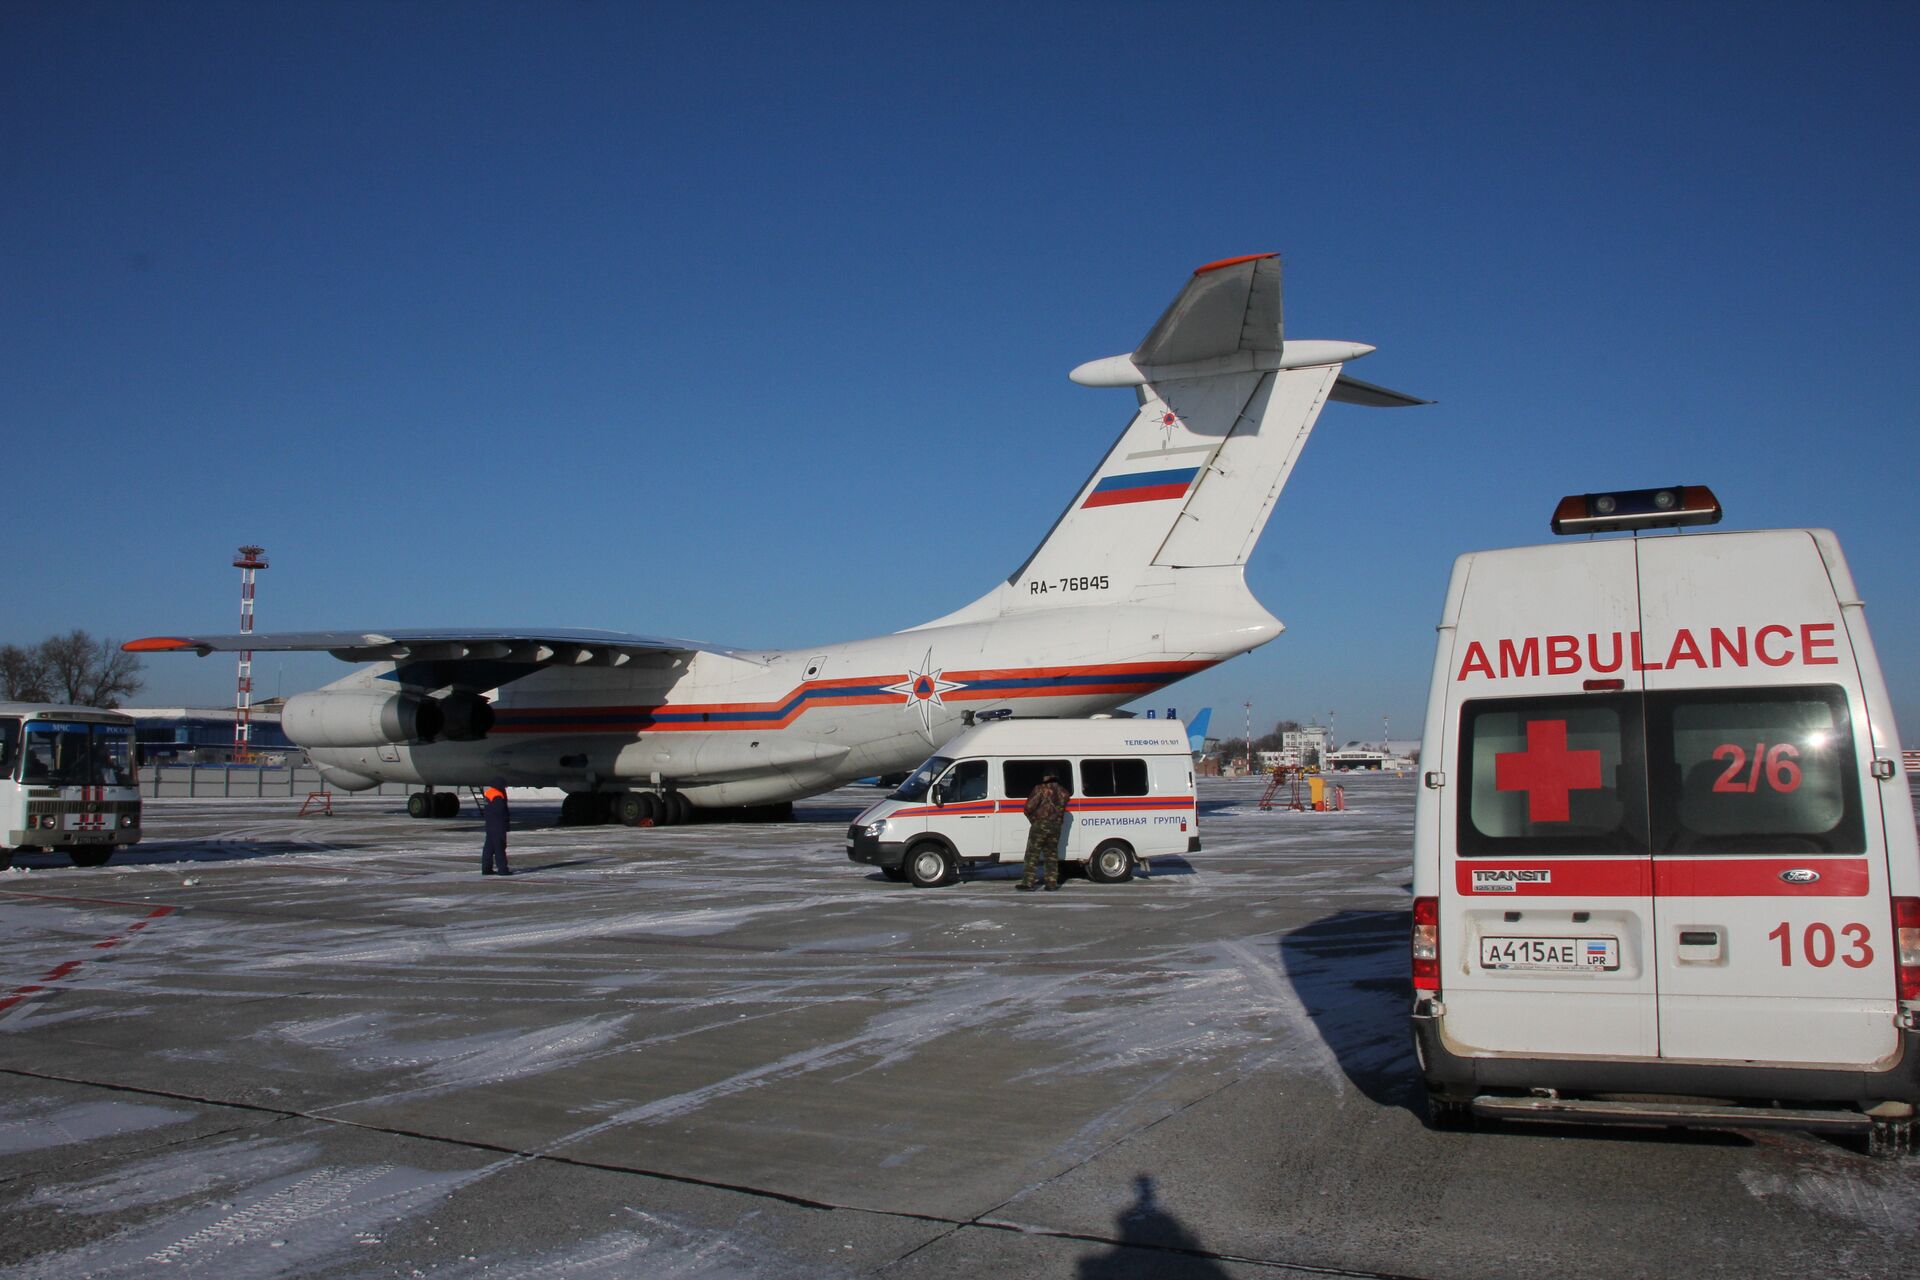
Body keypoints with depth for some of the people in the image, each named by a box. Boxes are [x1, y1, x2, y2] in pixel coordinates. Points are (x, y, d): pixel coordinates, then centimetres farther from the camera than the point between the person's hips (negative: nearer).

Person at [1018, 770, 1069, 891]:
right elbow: (1062, 809, 13)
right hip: (1056, 826, 6)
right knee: (1052, 855, 13)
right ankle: (1052, 884, 10)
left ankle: (1027, 883, -5)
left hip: (1040, 825, -6)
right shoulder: (1063, 791, 11)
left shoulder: (1041, 789, -8)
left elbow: (1028, 808, -11)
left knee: (1032, 855, -2)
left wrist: (1033, 820, 4)